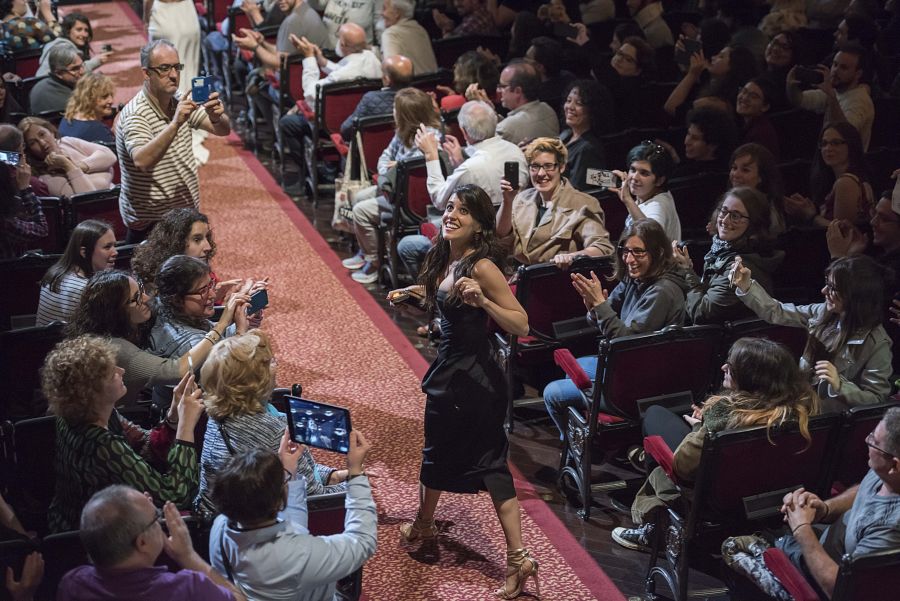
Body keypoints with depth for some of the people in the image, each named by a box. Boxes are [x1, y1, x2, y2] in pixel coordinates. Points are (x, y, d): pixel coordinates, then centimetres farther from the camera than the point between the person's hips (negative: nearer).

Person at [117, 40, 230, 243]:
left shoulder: (180, 101, 2)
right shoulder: (134, 115, -20)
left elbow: (223, 130, -2)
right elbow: (142, 162, -37)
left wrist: (216, 117, -25)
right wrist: (175, 124, -46)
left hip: (186, 213, 7)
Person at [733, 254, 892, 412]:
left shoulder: (876, 343, -20)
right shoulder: (824, 312, -3)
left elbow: (876, 400, -16)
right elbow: (777, 313, 6)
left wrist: (839, 385, -32)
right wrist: (746, 286, -5)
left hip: (830, 416, -6)